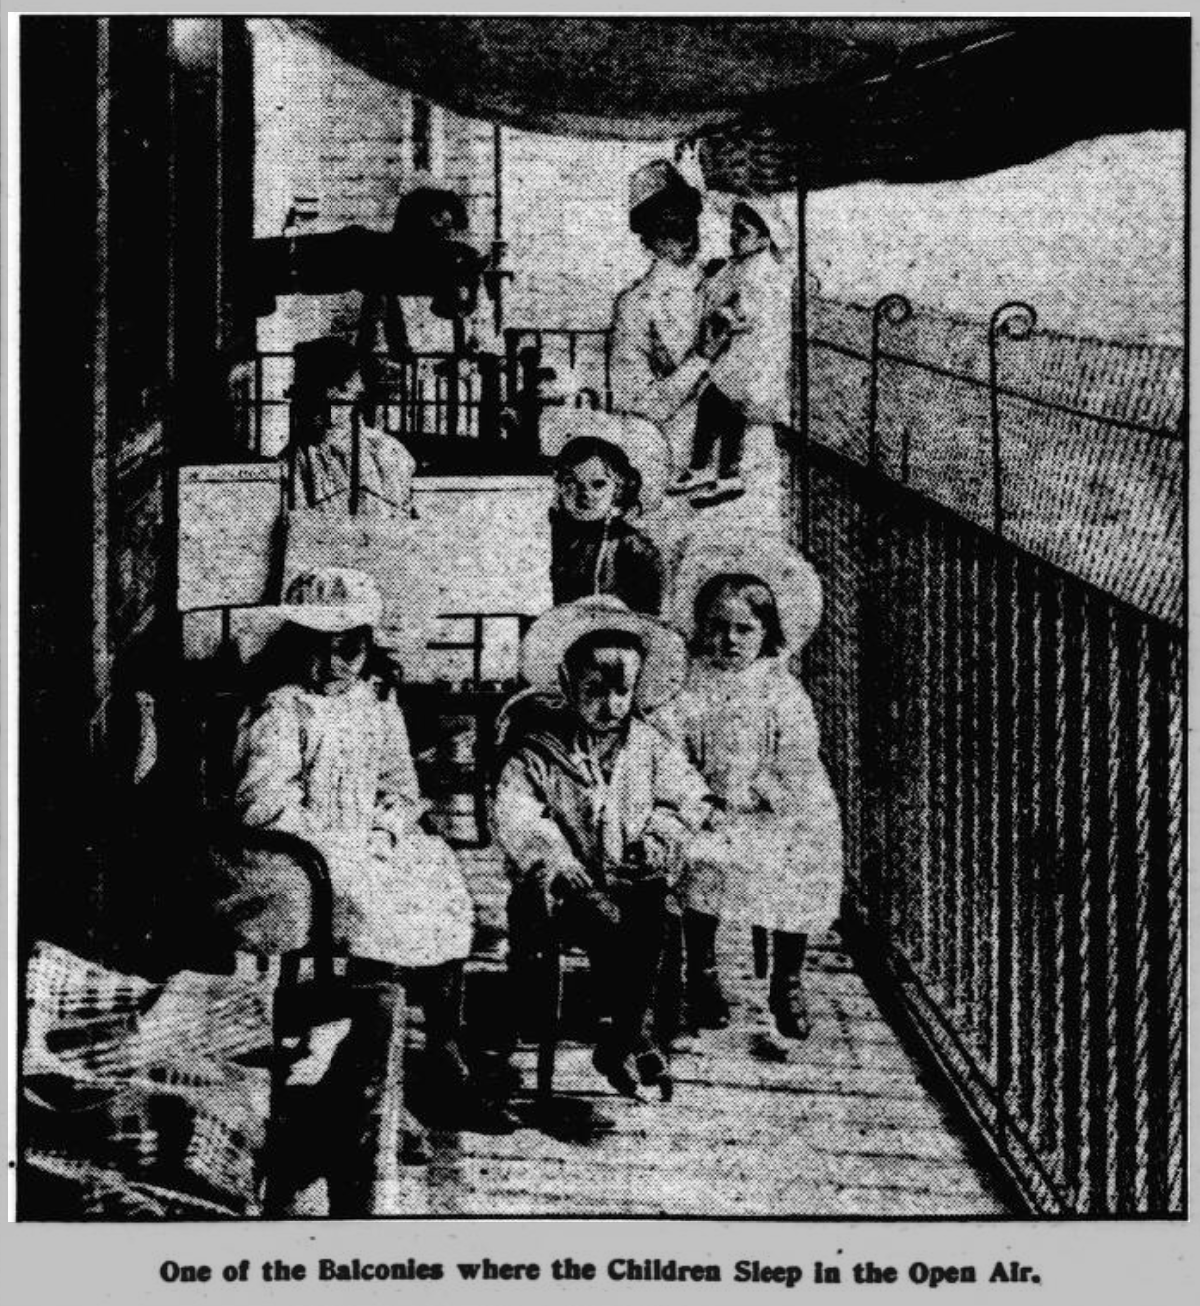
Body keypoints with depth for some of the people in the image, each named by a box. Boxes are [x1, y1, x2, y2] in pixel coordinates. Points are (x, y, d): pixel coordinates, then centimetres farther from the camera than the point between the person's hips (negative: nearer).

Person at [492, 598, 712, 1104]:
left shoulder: (648, 746, 12)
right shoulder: (536, 750, -1)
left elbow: (688, 796, 19)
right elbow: (517, 820, -11)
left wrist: (658, 838, 0)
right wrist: (561, 869, -25)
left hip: (633, 878, 3)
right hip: (569, 885, -2)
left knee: (654, 914, -31)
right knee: (604, 921, -34)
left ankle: (620, 1042, -23)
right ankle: (639, 1036, -21)